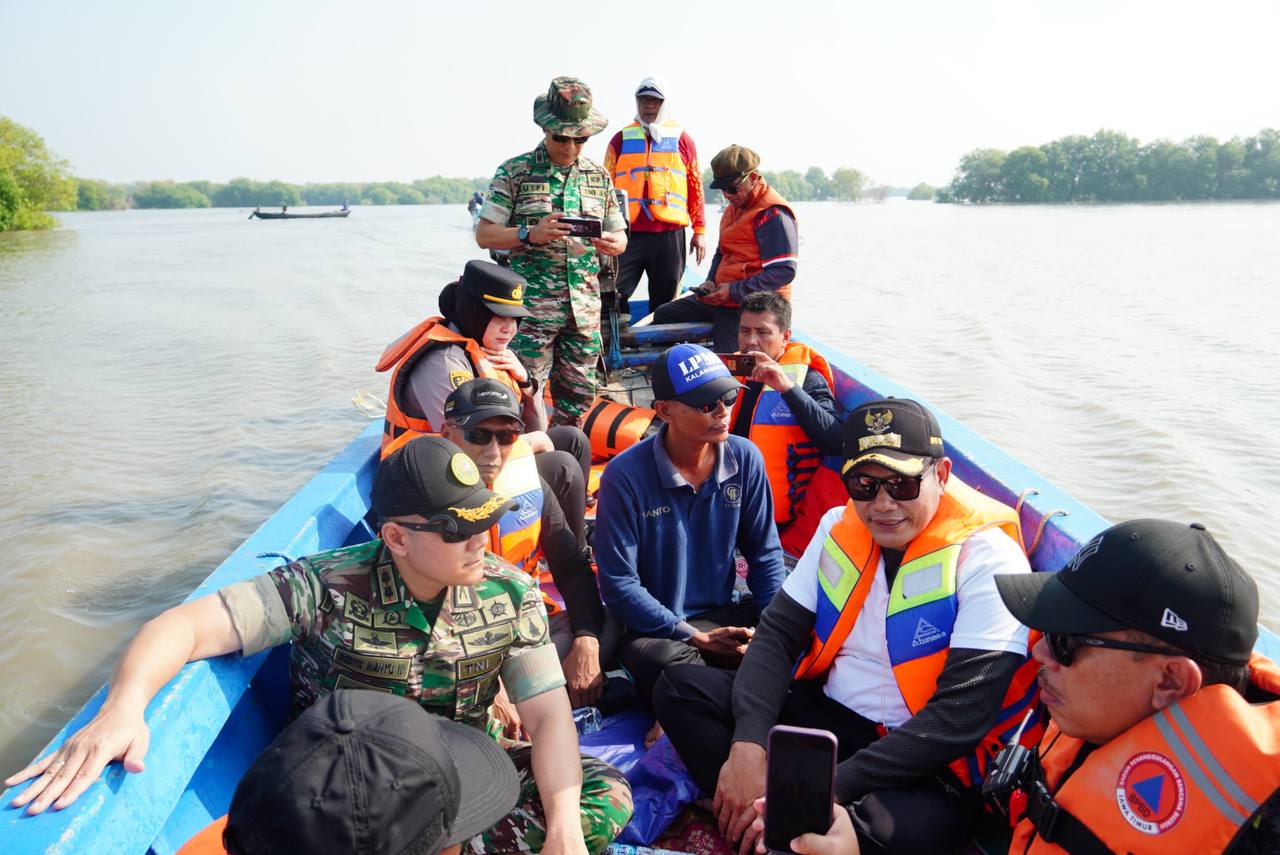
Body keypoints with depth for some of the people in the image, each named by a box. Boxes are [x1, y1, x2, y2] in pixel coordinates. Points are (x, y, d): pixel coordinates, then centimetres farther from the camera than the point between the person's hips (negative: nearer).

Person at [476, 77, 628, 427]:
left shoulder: (599, 176, 13)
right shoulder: (515, 172, 1)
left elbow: (620, 236, 17)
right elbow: (484, 234, 0)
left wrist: (612, 243, -8)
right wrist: (530, 234, -17)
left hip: (585, 305, 4)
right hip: (532, 303, -4)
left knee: (580, 392, 9)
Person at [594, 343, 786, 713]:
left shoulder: (745, 459, -2)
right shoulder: (626, 475, -15)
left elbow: (764, 552, 7)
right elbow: (619, 584, -13)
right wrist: (696, 638, -17)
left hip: (726, 615, 5)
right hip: (654, 629, -5)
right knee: (673, 664, -38)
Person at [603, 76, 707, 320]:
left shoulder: (682, 139, 9)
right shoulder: (621, 139, 11)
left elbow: (696, 186, 10)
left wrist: (700, 230, 5)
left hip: (669, 234, 0)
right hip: (627, 233, 0)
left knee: (664, 303, 5)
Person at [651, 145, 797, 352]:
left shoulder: (773, 214, -17)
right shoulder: (734, 208, 15)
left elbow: (784, 272, -23)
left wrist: (733, 291, -22)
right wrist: (711, 282, 3)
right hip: (723, 297, 10)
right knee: (663, 315, 11)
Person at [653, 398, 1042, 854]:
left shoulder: (988, 560, -16)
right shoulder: (841, 526, 2)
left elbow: (960, 718, -21)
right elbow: (777, 632, 1)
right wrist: (747, 744, -17)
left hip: (922, 765, -5)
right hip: (823, 713, 6)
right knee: (680, 686, -8)